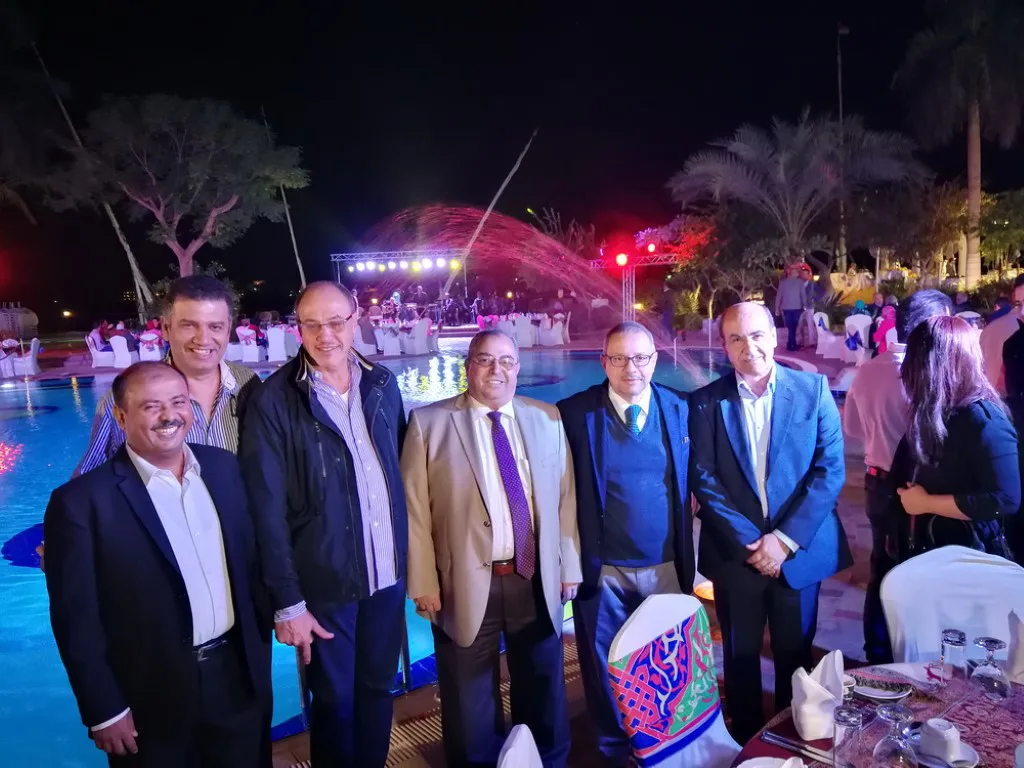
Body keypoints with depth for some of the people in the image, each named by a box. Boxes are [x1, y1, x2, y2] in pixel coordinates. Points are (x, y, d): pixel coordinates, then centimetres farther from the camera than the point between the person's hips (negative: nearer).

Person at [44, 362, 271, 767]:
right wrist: (104, 711, -9)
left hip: (240, 677, 4)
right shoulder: (83, 502, -16)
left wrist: (262, 637, 7)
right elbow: (76, 619, -12)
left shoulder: (223, 467, -1)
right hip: (153, 702, -4)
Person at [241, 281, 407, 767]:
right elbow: (267, 511, -12)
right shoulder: (274, 402, -13)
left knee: (378, 688, 20)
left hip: (388, 572, 4)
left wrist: (409, 555, 7)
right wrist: (287, 601, -12)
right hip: (324, 582, -4)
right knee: (335, 700, 14)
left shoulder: (382, 384, 1)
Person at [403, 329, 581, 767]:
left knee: (544, 698, 21)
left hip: (537, 583, 3)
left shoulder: (547, 419, 5)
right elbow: (414, 510, -6)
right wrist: (424, 584, -9)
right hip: (466, 587, -2)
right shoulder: (429, 423, -5)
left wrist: (569, 567, 4)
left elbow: (566, 498, 6)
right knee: (472, 711, 14)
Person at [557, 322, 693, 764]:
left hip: (666, 567, 2)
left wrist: (686, 556, 1)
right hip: (602, 570, -2)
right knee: (607, 672, 14)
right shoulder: (574, 413, -8)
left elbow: (692, 482, 7)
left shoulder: (681, 409, 0)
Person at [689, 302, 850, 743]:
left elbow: (830, 470, -7)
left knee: (796, 655, 16)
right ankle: (746, 739, 37)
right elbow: (703, 480, -7)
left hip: (799, 549, 0)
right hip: (735, 553, 0)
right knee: (740, 656, 15)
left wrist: (785, 538, -13)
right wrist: (750, 542, -13)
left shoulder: (813, 390, -3)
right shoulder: (705, 402, -4)